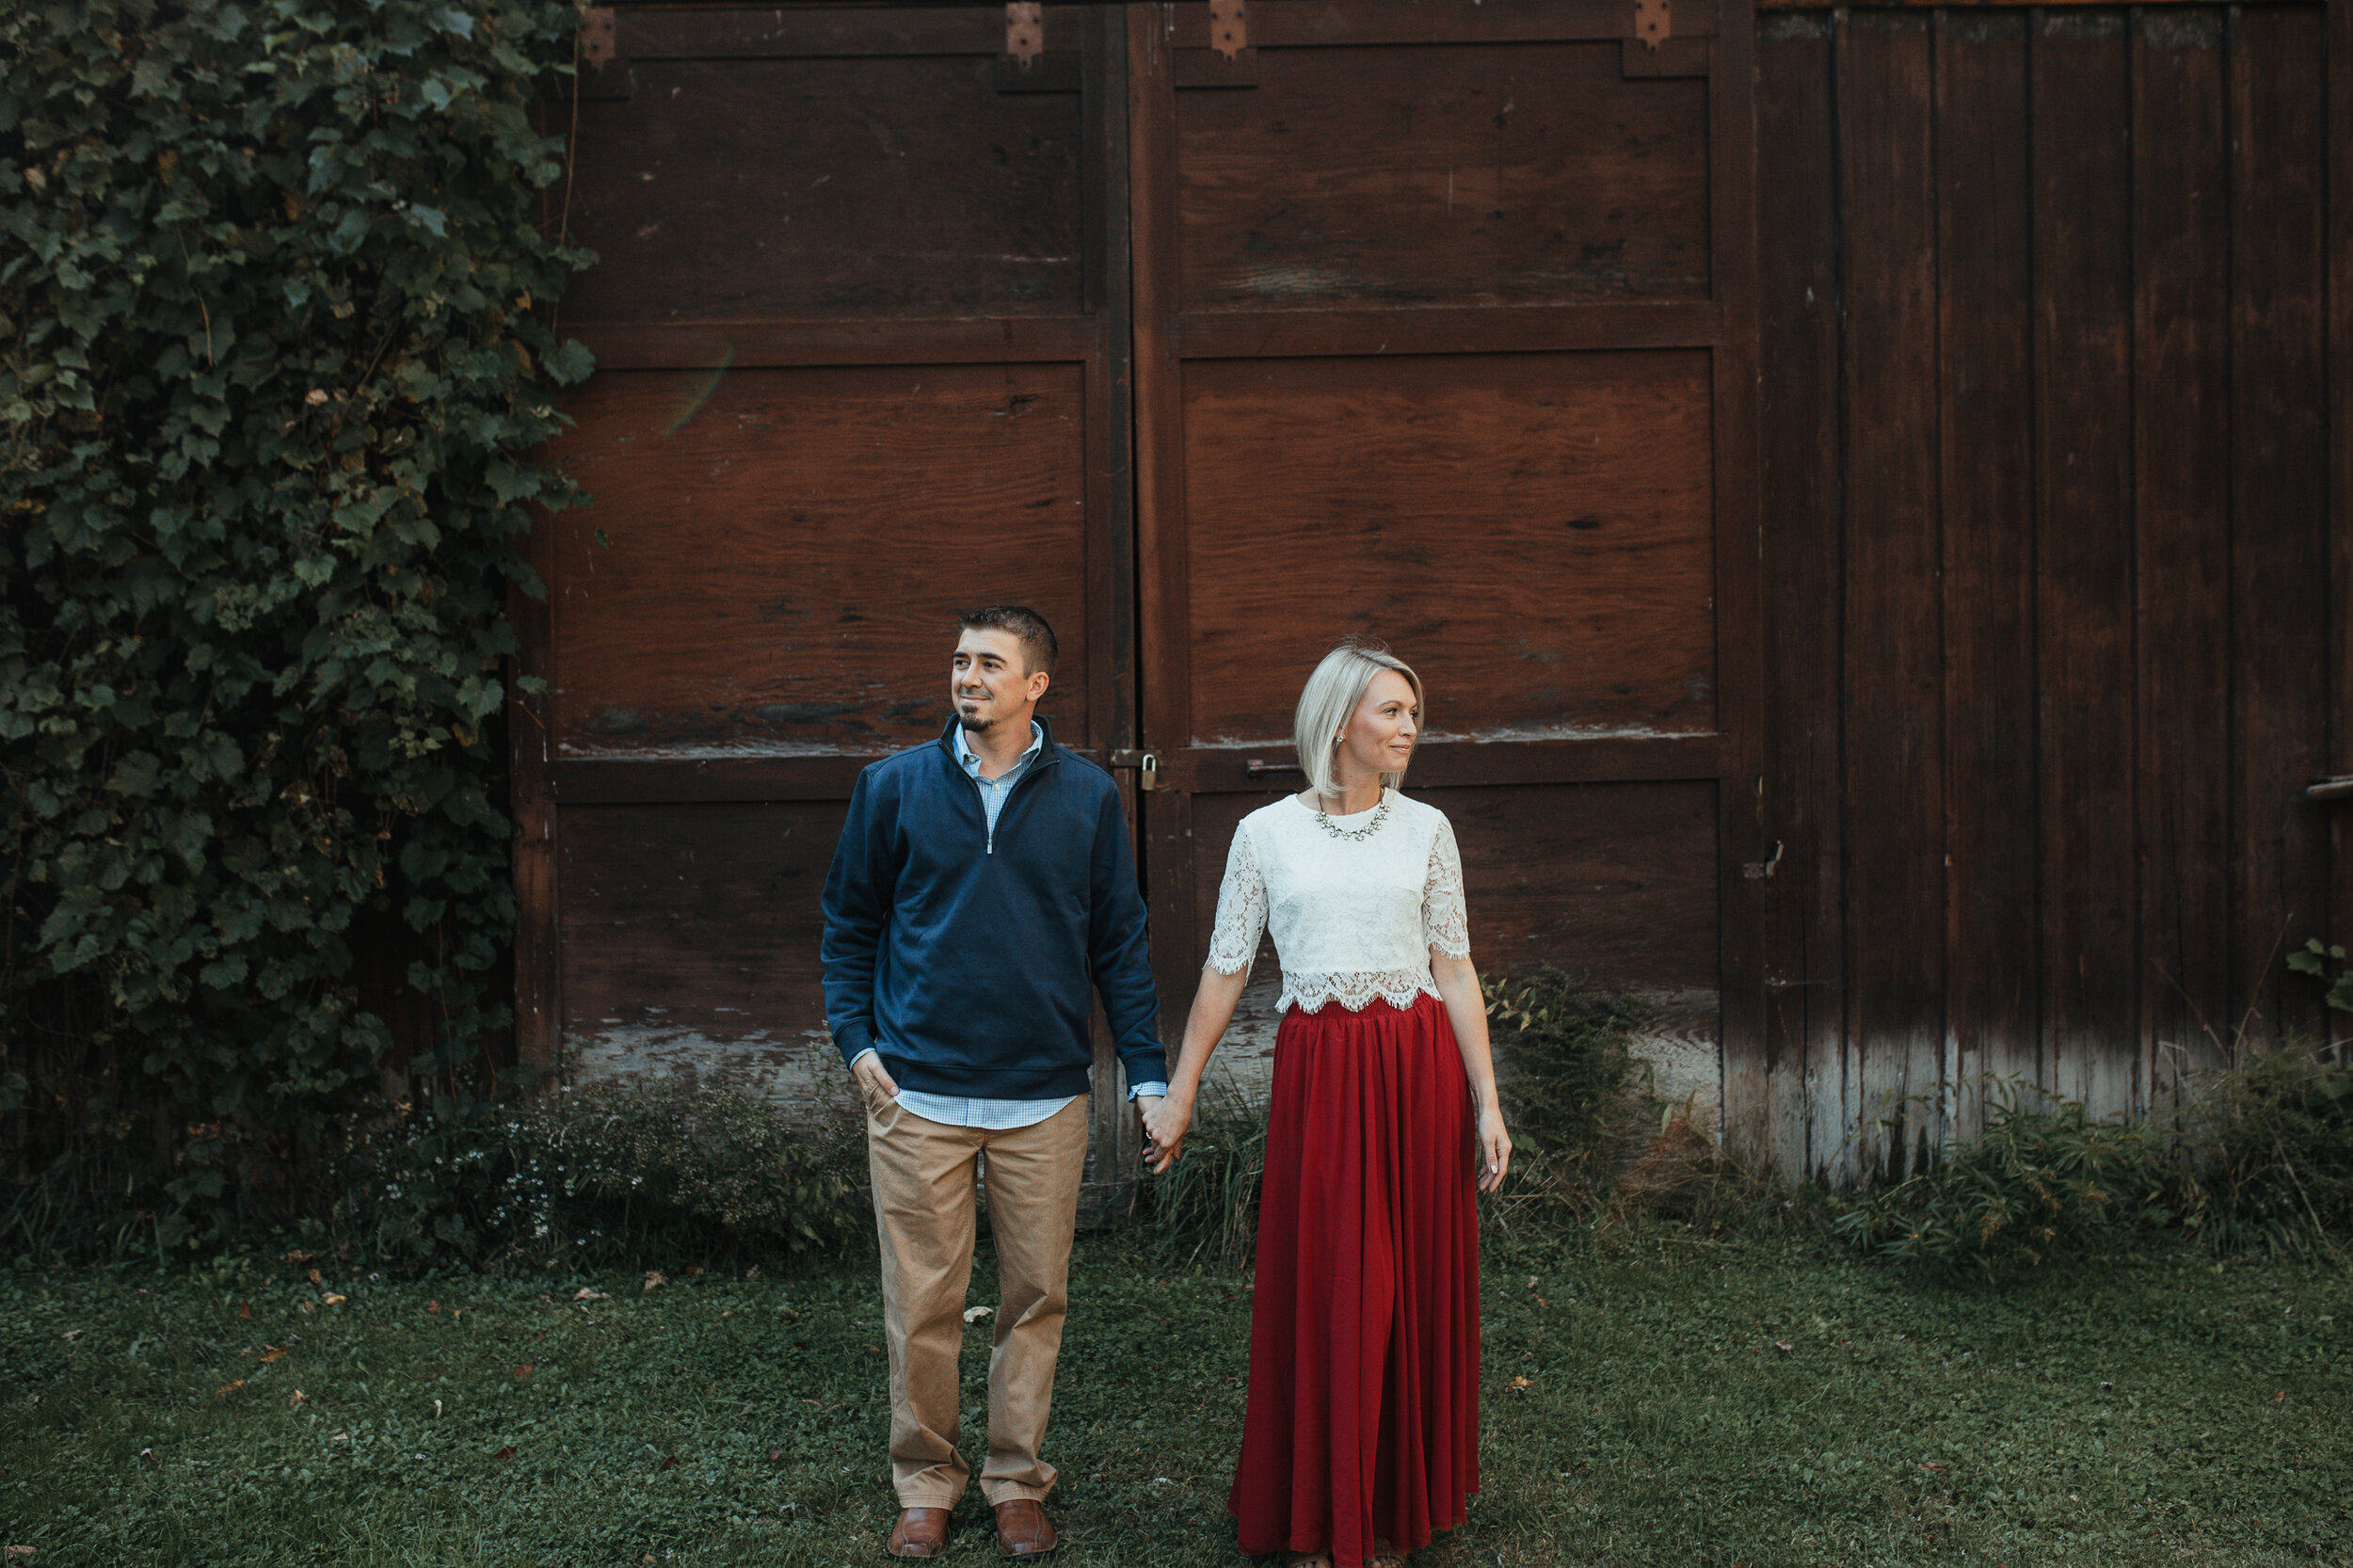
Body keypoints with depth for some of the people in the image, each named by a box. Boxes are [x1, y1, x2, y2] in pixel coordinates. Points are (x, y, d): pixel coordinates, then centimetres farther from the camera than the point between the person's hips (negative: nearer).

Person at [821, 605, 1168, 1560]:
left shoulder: (1088, 798, 3)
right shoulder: (894, 787, 2)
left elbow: (1120, 942, 6)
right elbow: (849, 922, 10)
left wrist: (1147, 1073, 1)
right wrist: (857, 1040, -2)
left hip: (1043, 1096, 1)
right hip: (918, 1091, 0)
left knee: (1035, 1298, 8)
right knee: (921, 1303, 5)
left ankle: (1017, 1482, 25)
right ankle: (925, 1484, 22)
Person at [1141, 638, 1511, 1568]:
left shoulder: (1425, 830, 5)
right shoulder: (1265, 835, 1)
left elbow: (1455, 971, 5)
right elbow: (1225, 970, 5)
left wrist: (1487, 1103, 1)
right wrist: (1179, 1093, 5)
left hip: (1418, 1067, 2)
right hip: (1318, 1071, -1)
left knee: (1412, 1285, 6)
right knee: (1321, 1289, 2)